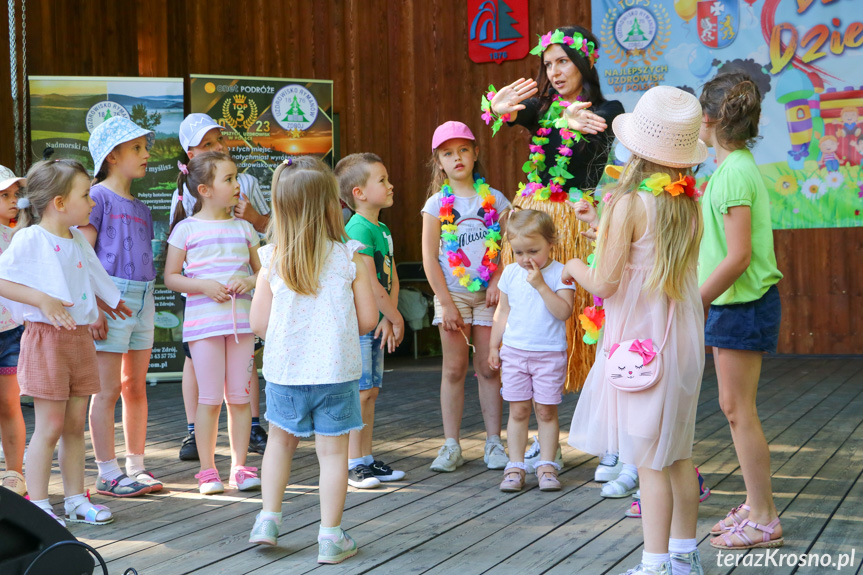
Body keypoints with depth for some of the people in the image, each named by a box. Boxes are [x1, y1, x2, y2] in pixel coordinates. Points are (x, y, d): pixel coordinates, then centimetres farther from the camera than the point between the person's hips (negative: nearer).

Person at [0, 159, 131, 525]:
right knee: (50, 426, -4)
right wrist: (42, 300, -21)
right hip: (46, 338, -7)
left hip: (80, 337, 7)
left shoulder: (78, 241, 12)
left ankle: (75, 499, 19)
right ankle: (38, 504, 5)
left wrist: (107, 304, 20)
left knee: (75, 424, 11)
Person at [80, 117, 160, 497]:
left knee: (136, 387, 11)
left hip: (143, 299, 7)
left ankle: (136, 468, 18)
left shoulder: (140, 208, 18)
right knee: (108, 389, -3)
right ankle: (108, 474, 3)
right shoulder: (98, 197, -4)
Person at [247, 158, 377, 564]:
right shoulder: (351, 260, -6)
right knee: (333, 452, 5)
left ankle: (268, 518, 22)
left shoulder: (273, 262, -3)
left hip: (284, 371, 2)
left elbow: (259, 324, -1)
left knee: (281, 440, 23)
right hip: (336, 372, -2)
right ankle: (331, 537, 8)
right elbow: (367, 320, -3)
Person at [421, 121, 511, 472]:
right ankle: (451, 445, 6)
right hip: (452, 293, -1)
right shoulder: (437, 204, 1)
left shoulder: (494, 199, 4)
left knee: (488, 367, 2)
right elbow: (430, 259, -2)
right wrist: (446, 303, -7)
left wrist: (500, 280, -10)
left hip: (488, 294, 1)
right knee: (454, 368, 1)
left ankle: (494, 442, 9)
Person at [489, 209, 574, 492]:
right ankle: (515, 466, 9)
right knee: (518, 410, 4)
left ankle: (546, 466, 12)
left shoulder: (559, 273, -7)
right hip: (514, 352, 3)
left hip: (550, 354, -3)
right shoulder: (510, 273, 4)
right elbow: (503, 311, 13)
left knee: (546, 411, 3)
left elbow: (564, 312, -19)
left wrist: (541, 285, -24)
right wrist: (494, 345, 13)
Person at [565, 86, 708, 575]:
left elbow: (605, 283, -16)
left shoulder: (630, 204, -16)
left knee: (650, 461, -2)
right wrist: (603, 223, 25)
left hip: (640, 346, -7)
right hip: (683, 338, 7)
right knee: (678, 455, 17)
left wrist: (575, 267, 6)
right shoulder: (689, 203, 6)